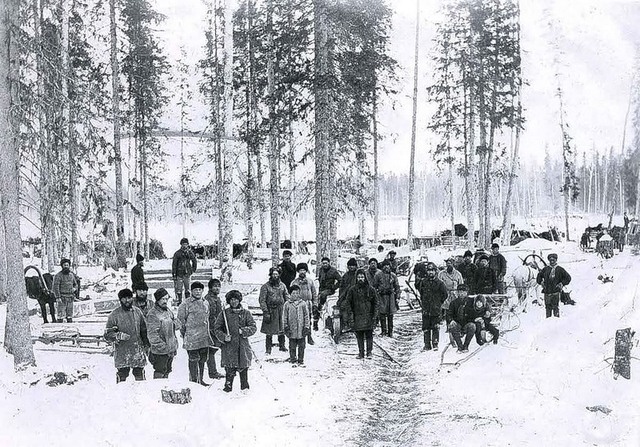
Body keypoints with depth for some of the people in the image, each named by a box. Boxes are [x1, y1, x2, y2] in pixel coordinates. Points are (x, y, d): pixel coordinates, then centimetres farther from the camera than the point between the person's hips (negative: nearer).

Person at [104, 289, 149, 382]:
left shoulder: (137, 312, 9)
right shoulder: (114, 314, -2)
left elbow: (144, 330, 19)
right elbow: (107, 334, -3)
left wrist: (146, 345, 16)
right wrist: (118, 336, -20)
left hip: (138, 352, 3)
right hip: (122, 353, -3)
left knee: (140, 377, 8)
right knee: (122, 375, -2)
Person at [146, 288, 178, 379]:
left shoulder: (168, 311, 12)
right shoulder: (153, 314, -15)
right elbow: (152, 334, -19)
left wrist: (175, 345, 16)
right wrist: (163, 347, -21)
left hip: (171, 350, 8)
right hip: (160, 352, -8)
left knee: (166, 372, 16)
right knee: (159, 374, -5)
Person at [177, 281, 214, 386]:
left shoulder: (205, 303, 13)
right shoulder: (186, 304, -6)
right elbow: (180, 320, -3)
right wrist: (184, 334, -2)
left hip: (204, 338, 6)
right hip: (192, 338, -6)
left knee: (203, 359, 11)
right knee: (193, 359, -3)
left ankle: (200, 379, 21)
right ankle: (193, 380, 6)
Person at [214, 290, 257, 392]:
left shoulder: (245, 313, 8)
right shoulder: (224, 313, 5)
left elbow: (253, 327, 5)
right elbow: (217, 329, 7)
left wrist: (243, 331, -12)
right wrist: (223, 337, -10)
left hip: (243, 345, 1)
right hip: (229, 346, -1)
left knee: (244, 368, 5)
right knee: (230, 369, -5)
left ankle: (245, 387, 18)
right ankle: (228, 385, 6)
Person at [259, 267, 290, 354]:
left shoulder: (282, 285, 8)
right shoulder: (265, 286, -4)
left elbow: (287, 298, 13)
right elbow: (262, 300, -7)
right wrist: (266, 312, -14)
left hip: (281, 310, 3)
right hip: (270, 310, -3)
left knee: (282, 330, 8)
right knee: (269, 332, 1)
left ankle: (282, 345, 24)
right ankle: (268, 349, 11)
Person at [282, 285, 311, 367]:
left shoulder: (303, 304, 3)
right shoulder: (287, 304, 2)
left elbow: (307, 316, 6)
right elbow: (284, 317, 6)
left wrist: (307, 327, 1)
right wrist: (286, 327, 1)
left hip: (301, 330, 1)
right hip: (291, 330, 0)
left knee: (301, 346, 6)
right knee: (292, 346, 5)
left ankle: (301, 361, 16)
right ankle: (293, 361, 16)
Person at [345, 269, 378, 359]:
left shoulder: (371, 289, 3)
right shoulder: (352, 290, 4)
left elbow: (375, 303, 7)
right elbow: (348, 302, 6)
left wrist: (375, 315, 0)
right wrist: (351, 315, -2)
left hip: (368, 316, -1)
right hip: (357, 316, 1)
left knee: (369, 335, -2)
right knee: (359, 336, 2)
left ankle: (369, 352, 7)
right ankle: (361, 352, 9)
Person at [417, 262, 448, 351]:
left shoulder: (439, 283, -4)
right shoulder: (423, 282, 5)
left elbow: (445, 294, 4)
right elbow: (420, 291, 23)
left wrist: (440, 302, 5)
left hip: (436, 309, -3)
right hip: (426, 309, 3)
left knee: (436, 327, -1)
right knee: (426, 327, 5)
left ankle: (435, 344, 6)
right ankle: (427, 344, 12)